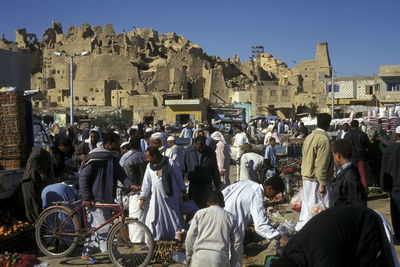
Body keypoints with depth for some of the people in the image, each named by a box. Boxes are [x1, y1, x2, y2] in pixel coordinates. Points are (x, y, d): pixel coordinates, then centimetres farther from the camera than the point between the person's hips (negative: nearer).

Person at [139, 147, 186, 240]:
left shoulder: (170, 163, -6)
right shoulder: (149, 166, 7)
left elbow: (178, 177, 0)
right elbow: (146, 183, 11)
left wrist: (182, 191, 1)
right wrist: (143, 197, 7)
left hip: (171, 197, -4)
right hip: (156, 198, 4)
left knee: (175, 217, 3)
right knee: (153, 219, 2)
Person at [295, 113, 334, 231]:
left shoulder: (309, 137, 8)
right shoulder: (323, 139, -17)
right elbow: (321, 165, -21)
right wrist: (323, 184, -18)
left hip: (306, 177, 8)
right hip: (317, 179, -8)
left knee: (307, 204, 16)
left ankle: (301, 227, 24)